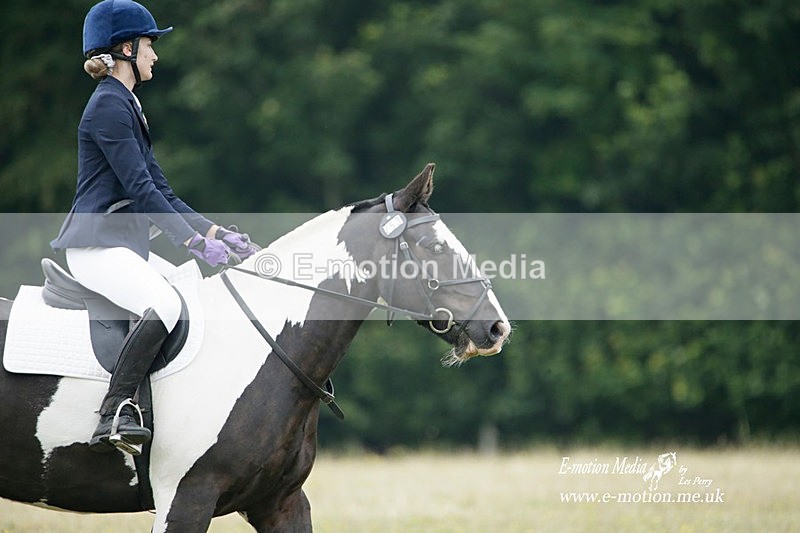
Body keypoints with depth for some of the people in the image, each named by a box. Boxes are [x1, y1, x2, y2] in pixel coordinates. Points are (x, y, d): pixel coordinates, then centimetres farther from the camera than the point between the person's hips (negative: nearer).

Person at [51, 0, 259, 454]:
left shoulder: (128, 106, 21)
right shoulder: (109, 105, -11)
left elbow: (161, 191, 21)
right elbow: (140, 189, -17)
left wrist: (218, 233, 11)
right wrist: (197, 242, -18)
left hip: (127, 245, 11)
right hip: (96, 245, -11)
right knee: (166, 303, -32)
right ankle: (115, 414, -35)